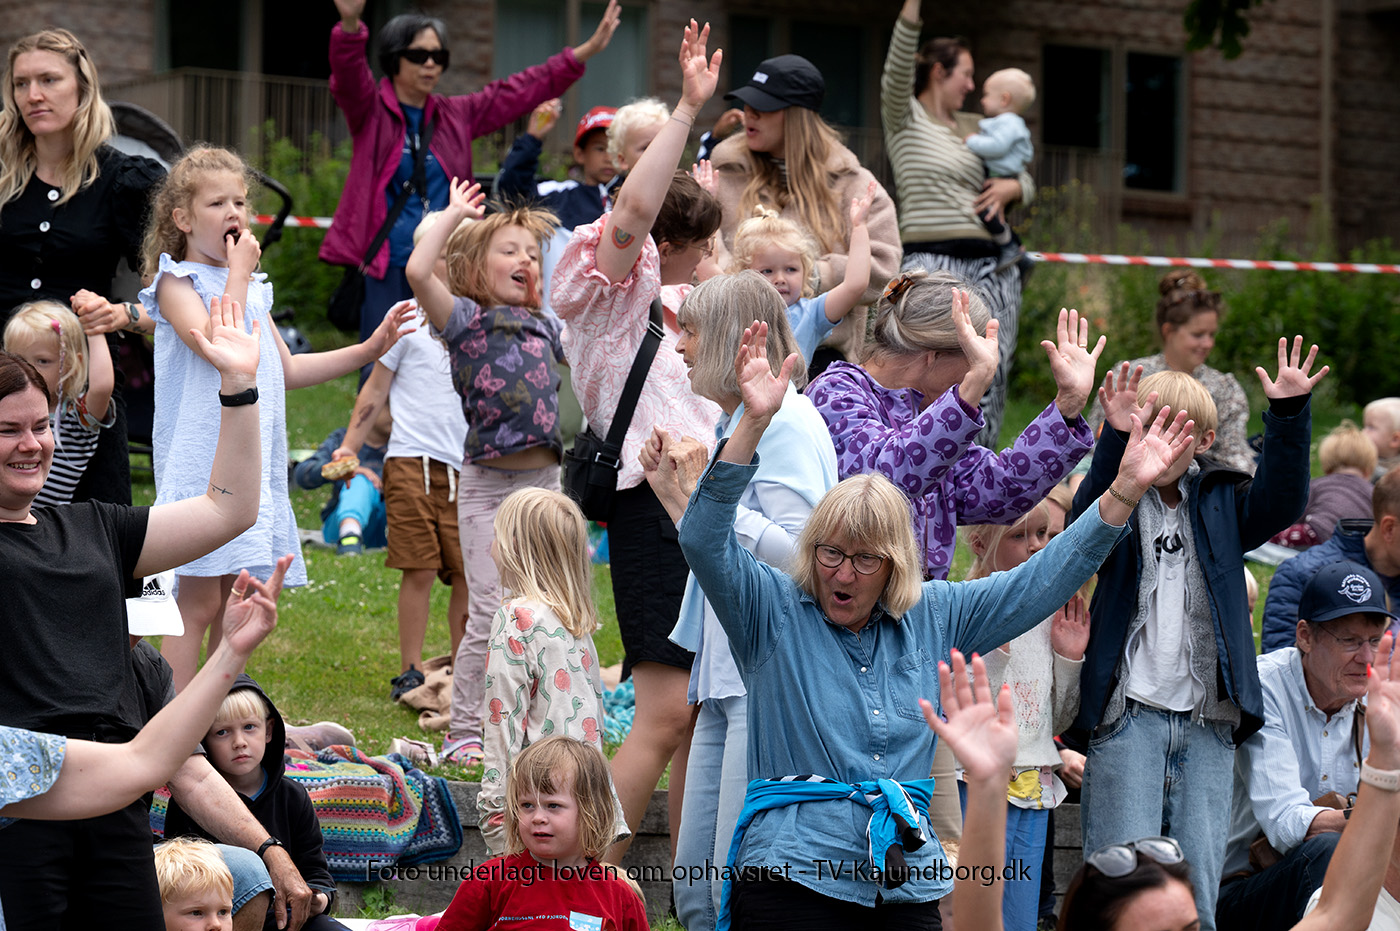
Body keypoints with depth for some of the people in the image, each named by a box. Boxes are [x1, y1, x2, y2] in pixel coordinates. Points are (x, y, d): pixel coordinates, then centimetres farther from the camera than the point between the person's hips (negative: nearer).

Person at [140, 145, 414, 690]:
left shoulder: (253, 289, 19)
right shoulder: (176, 282, -4)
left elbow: (287, 369, 24)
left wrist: (369, 349, 18)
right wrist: (238, 273, -11)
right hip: (202, 457, -7)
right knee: (199, 602, -11)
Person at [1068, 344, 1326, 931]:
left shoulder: (1220, 504, 13)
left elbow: (1280, 502, -4)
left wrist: (1289, 414, -16)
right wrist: (1120, 438, -33)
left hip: (1207, 722, 3)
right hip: (1128, 713, -3)